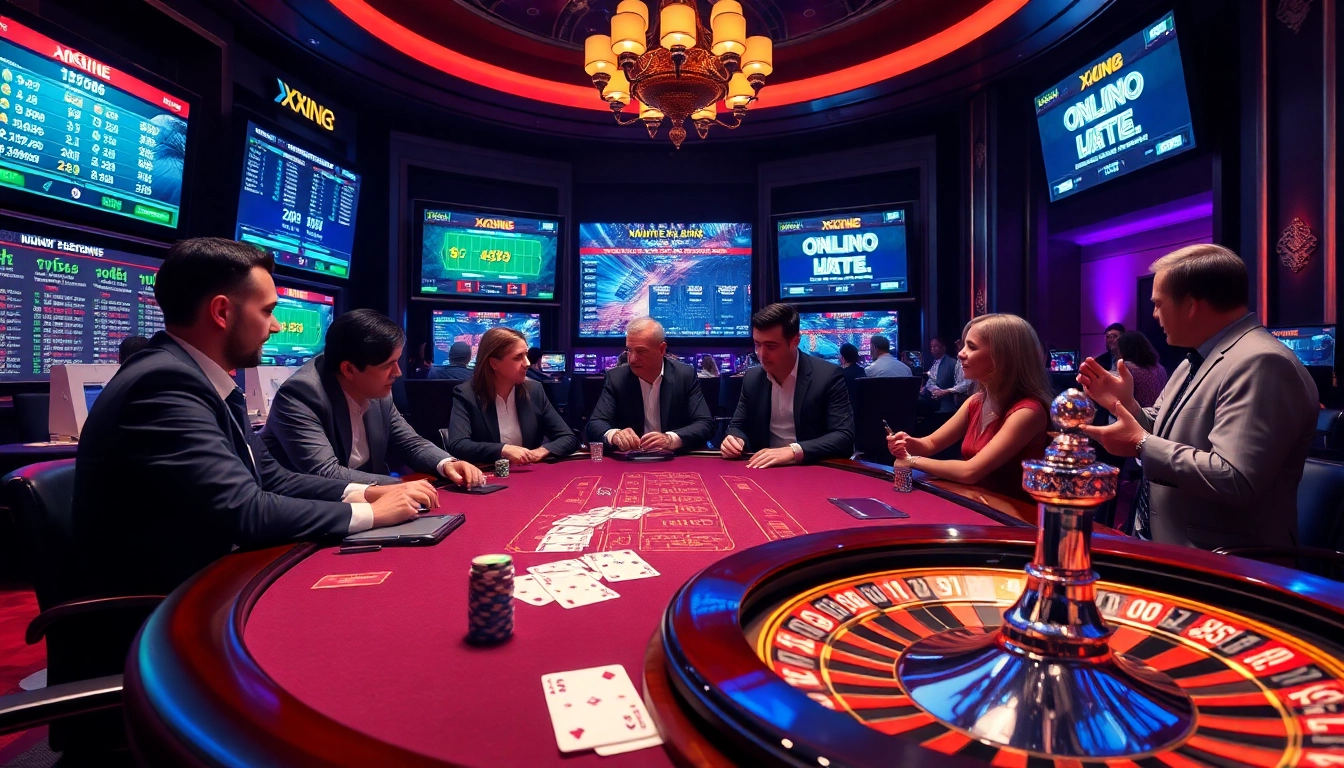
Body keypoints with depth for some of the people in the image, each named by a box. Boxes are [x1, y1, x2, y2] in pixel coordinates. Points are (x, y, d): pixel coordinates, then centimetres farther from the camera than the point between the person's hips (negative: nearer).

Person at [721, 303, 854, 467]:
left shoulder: (827, 375, -11)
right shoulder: (752, 378, 4)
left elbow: (844, 437, -16)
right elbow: (738, 426, 12)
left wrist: (793, 451, -30)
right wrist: (736, 440, -12)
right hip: (767, 468, 3)